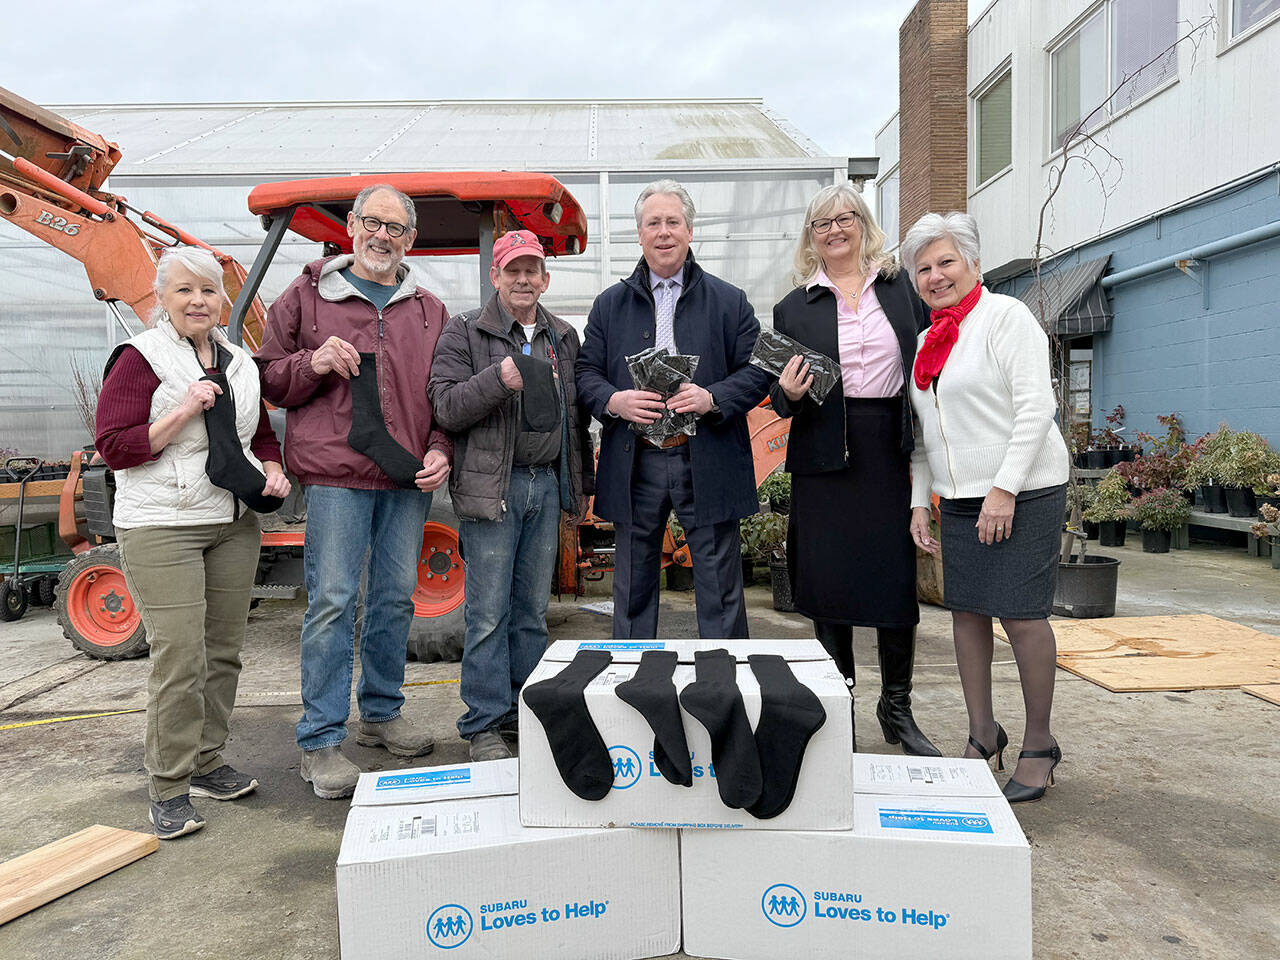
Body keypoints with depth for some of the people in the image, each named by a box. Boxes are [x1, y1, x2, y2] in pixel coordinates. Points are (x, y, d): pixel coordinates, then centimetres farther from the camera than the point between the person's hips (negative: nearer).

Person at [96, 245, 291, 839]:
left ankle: (206, 764, 26)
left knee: (223, 652, 11)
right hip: (161, 529, -6)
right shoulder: (140, 360, -5)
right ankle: (168, 789, 6)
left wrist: (273, 472, 4)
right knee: (180, 658, -8)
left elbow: (262, 435, 24)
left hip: (234, 526, 6)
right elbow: (114, 448, -11)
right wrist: (183, 411, -20)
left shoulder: (240, 364, 13)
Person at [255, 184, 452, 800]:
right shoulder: (306, 296, 7)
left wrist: (440, 449, 3)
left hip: (409, 479, 4)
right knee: (332, 602, -4)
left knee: (395, 598, 11)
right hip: (337, 476, -3)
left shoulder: (428, 311, 15)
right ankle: (320, 743, 6)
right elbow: (267, 378, 8)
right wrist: (312, 364, -11)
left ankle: (381, 713, 27)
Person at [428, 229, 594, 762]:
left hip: (548, 486, 5)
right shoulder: (465, 333, 1)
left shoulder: (563, 337, 16)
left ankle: (526, 713, 23)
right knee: (488, 613, -2)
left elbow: (577, 416, 20)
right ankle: (485, 726, 9)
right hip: (492, 488, -4)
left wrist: (583, 485, 19)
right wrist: (498, 378, -23)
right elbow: (446, 407, -9)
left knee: (533, 610, 12)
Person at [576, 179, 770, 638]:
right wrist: (613, 401, -13)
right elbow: (586, 372, 8)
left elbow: (756, 371, 3)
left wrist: (712, 398, -15)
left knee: (720, 589, 5)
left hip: (707, 463, -1)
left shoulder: (729, 301, 7)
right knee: (633, 588, 11)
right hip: (633, 465, 2)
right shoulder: (610, 304, 11)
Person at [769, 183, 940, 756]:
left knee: (899, 579, 4)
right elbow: (783, 400, 8)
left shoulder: (901, 286, 11)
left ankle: (897, 709, 22)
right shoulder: (794, 307, 8)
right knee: (829, 583, 4)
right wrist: (789, 394, -14)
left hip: (891, 451, 1)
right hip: (824, 456, -1)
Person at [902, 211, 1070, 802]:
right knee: (966, 610, 7)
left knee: (1021, 615, -5)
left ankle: (1038, 747, 11)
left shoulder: (1005, 316, -5)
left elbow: (1036, 405, -14)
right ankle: (983, 735, 19)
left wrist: (1006, 488, -20)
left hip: (1024, 492, -7)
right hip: (958, 498, 7)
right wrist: (919, 499, 11)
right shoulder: (928, 341, 16)